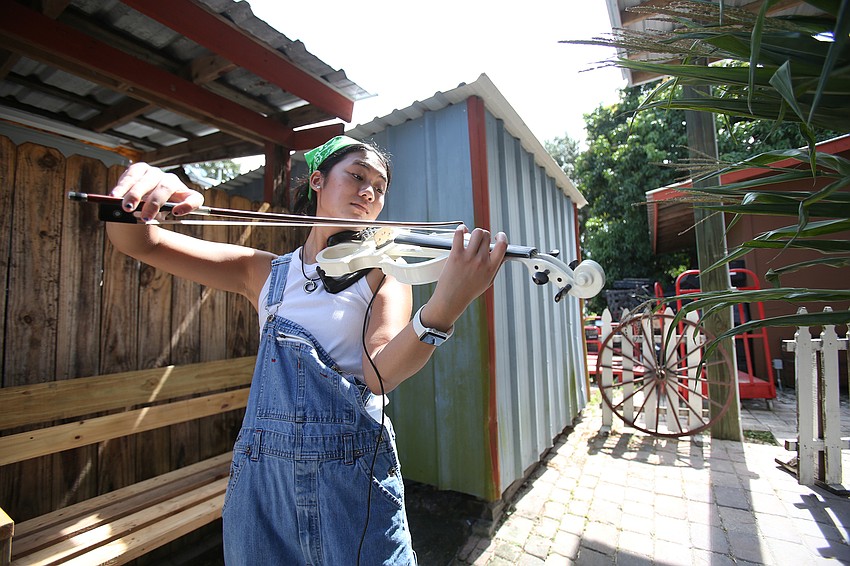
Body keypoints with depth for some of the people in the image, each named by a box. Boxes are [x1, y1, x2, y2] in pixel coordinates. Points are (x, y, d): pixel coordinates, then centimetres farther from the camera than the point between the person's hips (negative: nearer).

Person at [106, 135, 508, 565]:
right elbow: (139, 243, 0)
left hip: (355, 479, -1)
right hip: (263, 478, 2)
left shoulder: (382, 272, -4)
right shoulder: (266, 272, 3)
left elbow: (380, 373, -20)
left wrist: (441, 311, -39)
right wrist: (142, 180, -22)